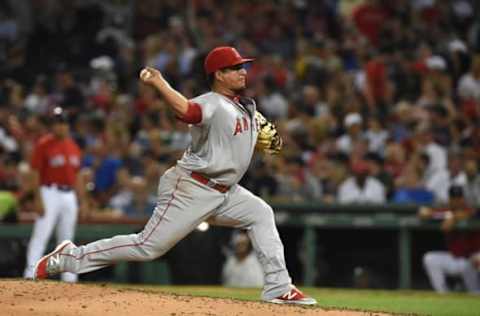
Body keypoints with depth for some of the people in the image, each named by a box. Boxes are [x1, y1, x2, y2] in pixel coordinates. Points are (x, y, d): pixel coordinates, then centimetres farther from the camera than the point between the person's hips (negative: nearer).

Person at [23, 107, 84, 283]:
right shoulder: (43, 145, -6)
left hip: (69, 195, 6)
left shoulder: (74, 147, 13)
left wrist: (81, 201, 13)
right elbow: (35, 173, -9)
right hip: (50, 194, -6)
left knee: (67, 237, 10)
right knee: (40, 234, -12)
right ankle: (31, 273, -14)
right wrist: (37, 199, -17)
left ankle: (69, 277, 14)